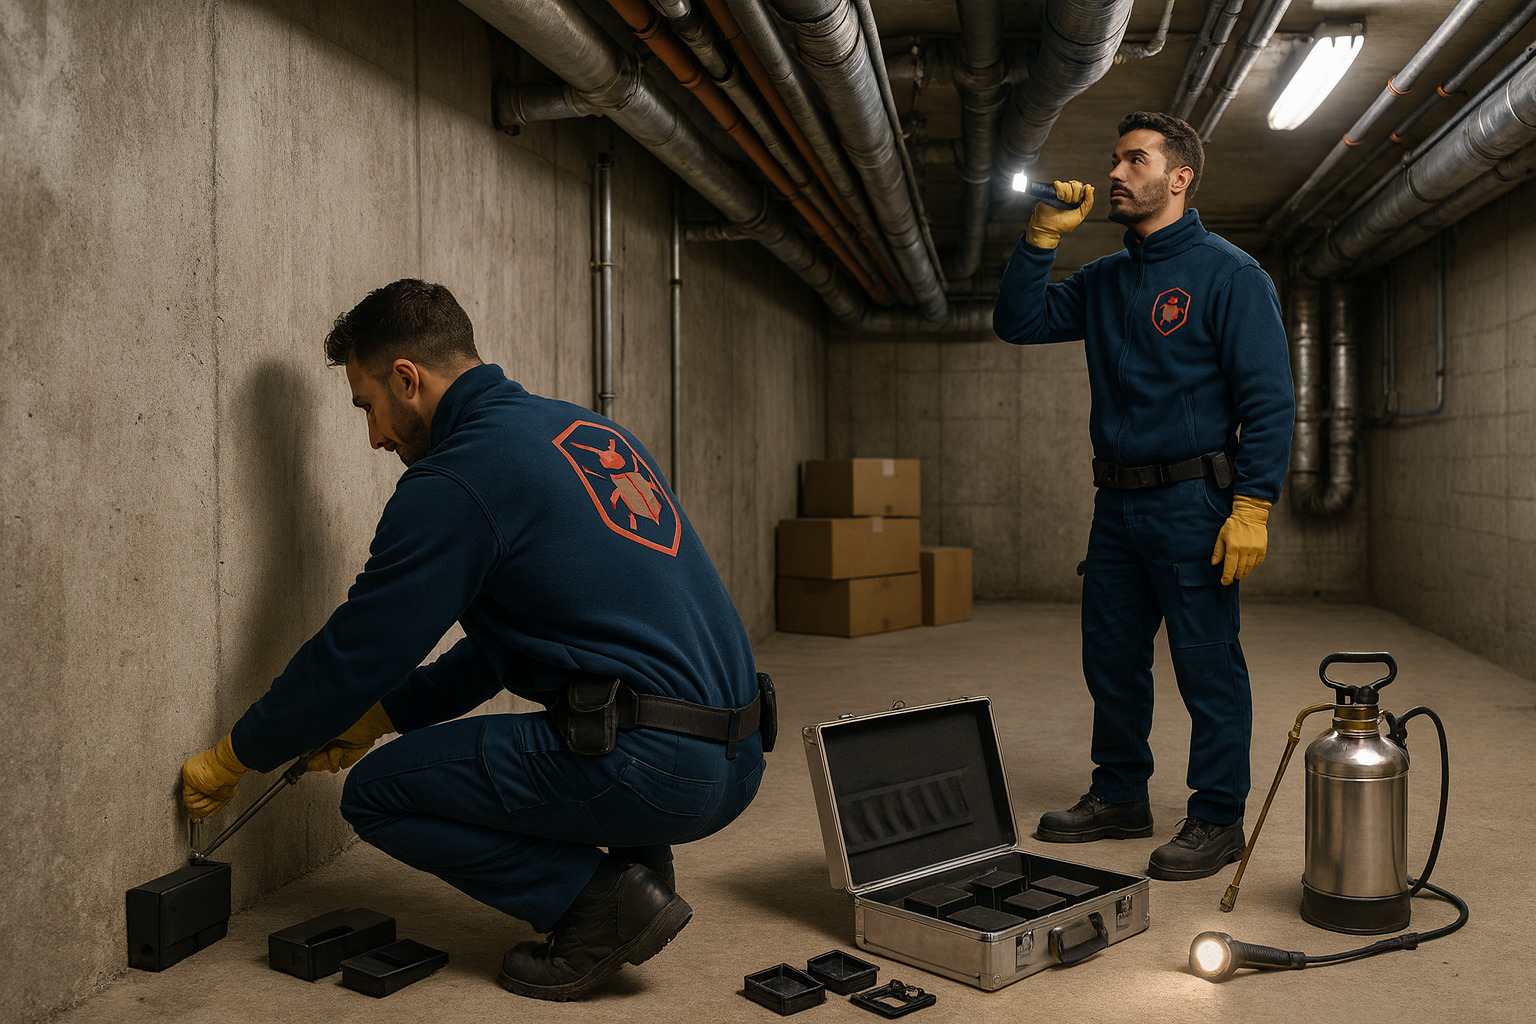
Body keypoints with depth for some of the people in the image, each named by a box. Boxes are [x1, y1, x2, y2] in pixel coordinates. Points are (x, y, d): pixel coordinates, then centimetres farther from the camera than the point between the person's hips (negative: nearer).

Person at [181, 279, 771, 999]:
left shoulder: (454, 483, -9)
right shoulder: (587, 429, 18)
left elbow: (353, 655, -1)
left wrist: (230, 759, 16)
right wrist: (380, 716, 28)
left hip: (649, 769, -9)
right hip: (736, 760, 9)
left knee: (377, 792, 5)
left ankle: (603, 900, 1)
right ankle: (637, 858, 18)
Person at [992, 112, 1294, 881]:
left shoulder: (1227, 273, -6)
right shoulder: (1104, 281, 15)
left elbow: (1269, 400, -11)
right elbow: (1018, 322, 13)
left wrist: (1252, 507, -19)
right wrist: (1042, 235, 3)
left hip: (1191, 501, -7)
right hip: (1117, 503, 7)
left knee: (1207, 666, 0)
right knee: (1111, 658, 14)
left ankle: (1217, 819, 13)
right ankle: (1119, 797, 28)